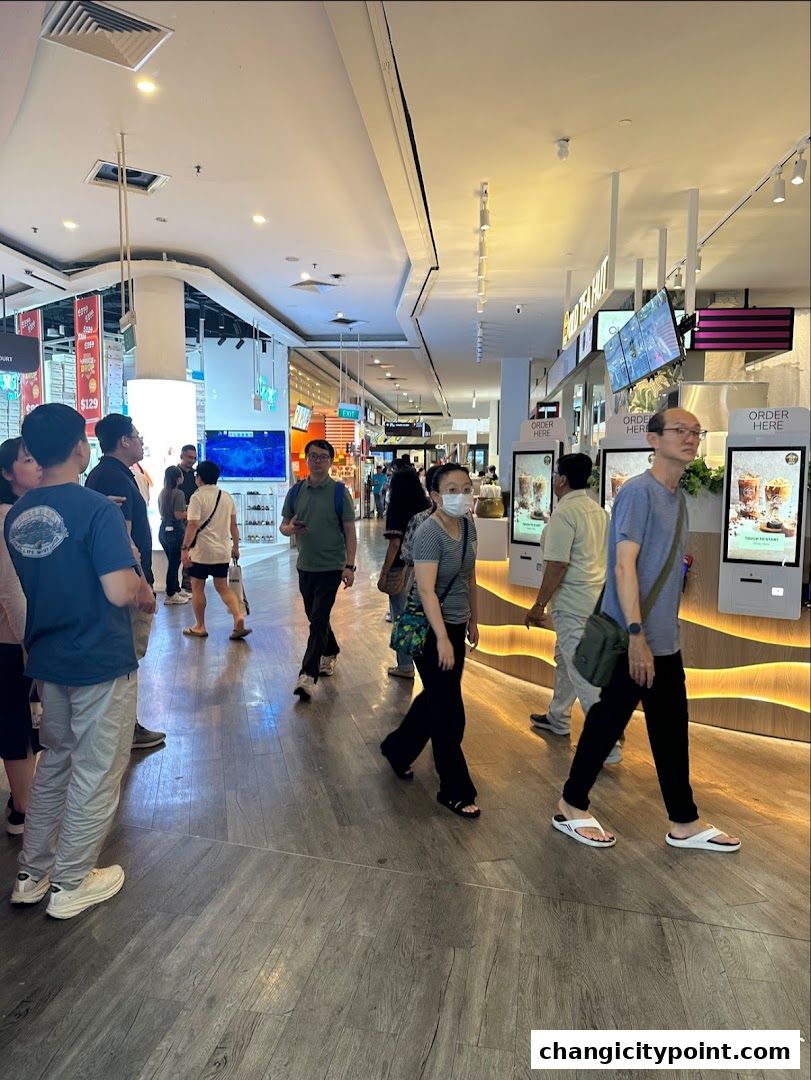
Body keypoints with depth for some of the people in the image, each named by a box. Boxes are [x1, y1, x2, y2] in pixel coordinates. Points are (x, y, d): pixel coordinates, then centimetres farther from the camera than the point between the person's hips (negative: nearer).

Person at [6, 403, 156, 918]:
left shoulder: (16, 514, 4)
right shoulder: (97, 509, -19)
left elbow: (25, 584, 15)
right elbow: (120, 592, -27)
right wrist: (147, 592, -5)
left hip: (48, 661, 7)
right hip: (100, 662, -7)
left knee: (54, 762, 23)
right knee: (95, 774, 9)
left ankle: (33, 873, 35)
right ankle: (72, 884, 24)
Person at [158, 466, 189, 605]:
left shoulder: (162, 493, 9)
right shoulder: (178, 494, -17)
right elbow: (179, 515, -21)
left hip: (164, 529, 9)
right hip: (175, 531, -9)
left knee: (172, 562, 18)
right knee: (174, 563, 0)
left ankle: (177, 590, 30)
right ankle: (170, 595, 7)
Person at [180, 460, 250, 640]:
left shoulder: (198, 497, -10)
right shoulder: (227, 497, 8)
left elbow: (193, 525, -19)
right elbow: (233, 525, 12)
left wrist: (185, 548, -18)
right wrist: (235, 547, 20)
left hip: (201, 551, -5)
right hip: (223, 551, 6)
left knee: (197, 587, 9)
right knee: (223, 587, 12)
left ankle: (199, 627, 16)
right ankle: (238, 618, -6)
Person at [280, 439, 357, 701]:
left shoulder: (339, 492, -7)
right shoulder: (296, 491, 5)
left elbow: (350, 531, -7)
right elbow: (283, 525, 11)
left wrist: (349, 566, -13)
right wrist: (290, 528, -14)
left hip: (331, 567, -5)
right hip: (305, 566, 5)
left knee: (318, 620, -7)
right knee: (315, 618, 18)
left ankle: (308, 675, -6)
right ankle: (330, 653, 40)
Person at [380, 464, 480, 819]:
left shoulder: (468, 525, 3)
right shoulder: (429, 533, -21)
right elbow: (426, 589, -29)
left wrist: (472, 619, 18)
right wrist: (442, 639, -34)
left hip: (456, 624, 8)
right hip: (430, 628, -8)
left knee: (435, 697, 21)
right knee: (449, 712, 0)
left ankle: (397, 749, 45)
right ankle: (455, 791, 15)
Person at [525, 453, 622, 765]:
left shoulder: (564, 512, -16)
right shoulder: (598, 510, 11)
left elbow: (557, 565, -21)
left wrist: (539, 605, -14)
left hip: (573, 604, -10)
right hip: (595, 597, 10)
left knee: (584, 672, -6)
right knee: (566, 659, 23)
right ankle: (558, 719, 37)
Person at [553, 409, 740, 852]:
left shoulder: (678, 496, 13)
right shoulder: (638, 491, -15)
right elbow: (624, 565, -20)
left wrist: (662, 631, 19)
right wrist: (636, 634, -24)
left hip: (665, 640, 9)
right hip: (634, 640, -9)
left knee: (672, 731, 15)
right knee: (606, 724, 4)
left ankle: (684, 823, 28)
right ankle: (571, 808, 22)